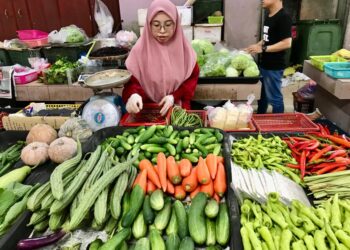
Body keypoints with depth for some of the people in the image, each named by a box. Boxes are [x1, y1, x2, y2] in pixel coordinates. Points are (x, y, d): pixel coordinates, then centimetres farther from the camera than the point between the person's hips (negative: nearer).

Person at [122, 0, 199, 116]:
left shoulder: (183, 48, -1)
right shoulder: (140, 49, -5)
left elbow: (192, 78, 4)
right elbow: (131, 80, -5)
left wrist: (174, 96, -12)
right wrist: (133, 94, -28)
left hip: (178, 107, 1)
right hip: (147, 108, 0)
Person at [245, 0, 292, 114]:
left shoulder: (283, 17, -17)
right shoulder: (268, 16, 11)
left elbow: (287, 43, -23)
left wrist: (263, 48, -23)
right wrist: (256, 46, 6)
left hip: (274, 67, -9)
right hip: (264, 64, 9)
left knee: (274, 97, 3)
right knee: (262, 94, 20)